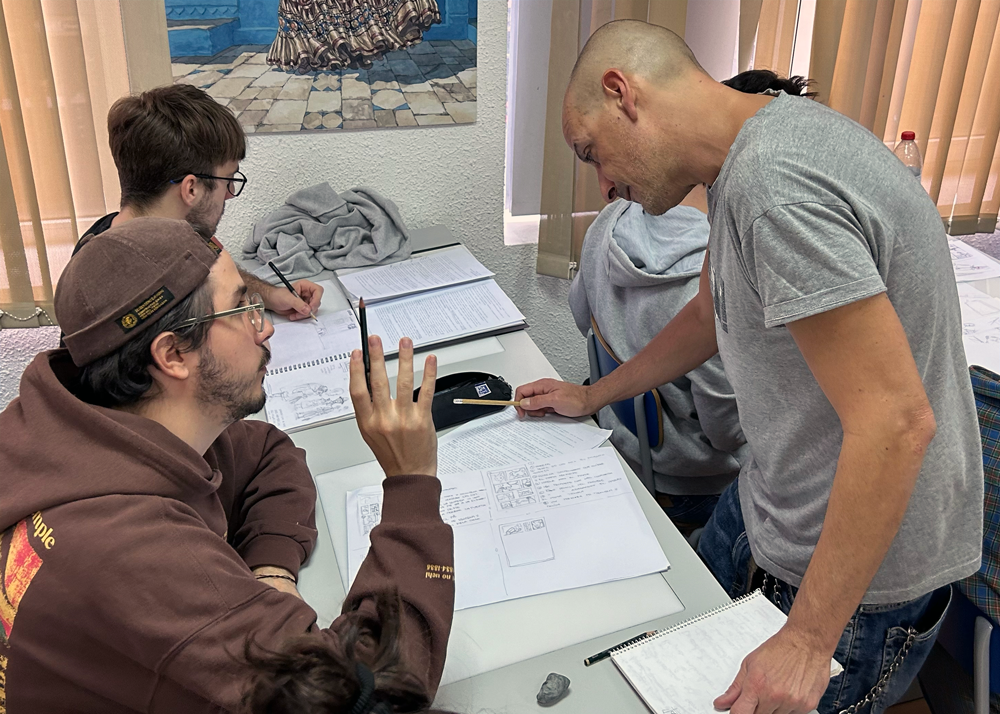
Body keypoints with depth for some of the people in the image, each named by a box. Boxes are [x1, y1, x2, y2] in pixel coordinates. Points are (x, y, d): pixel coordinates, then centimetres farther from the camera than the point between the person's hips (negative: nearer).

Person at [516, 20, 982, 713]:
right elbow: (712, 313, 18)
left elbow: (896, 421, -33)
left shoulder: (773, 187, -30)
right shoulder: (743, 159, 3)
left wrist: (807, 642, -27)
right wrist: (593, 395, 26)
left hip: (866, 561, -9)